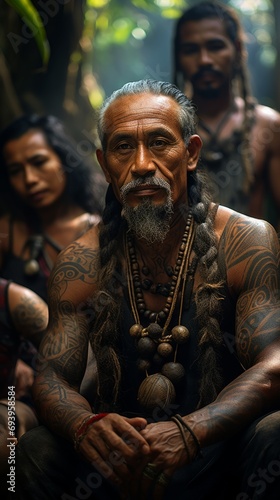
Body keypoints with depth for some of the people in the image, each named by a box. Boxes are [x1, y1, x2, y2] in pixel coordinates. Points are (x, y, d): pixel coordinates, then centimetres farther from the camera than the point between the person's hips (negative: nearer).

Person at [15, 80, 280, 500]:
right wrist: (85, 426, -33)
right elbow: (52, 376, -7)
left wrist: (189, 432, -39)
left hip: (222, 447, -1)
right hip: (120, 461, 2)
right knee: (36, 451, -26)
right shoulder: (81, 263, -2)